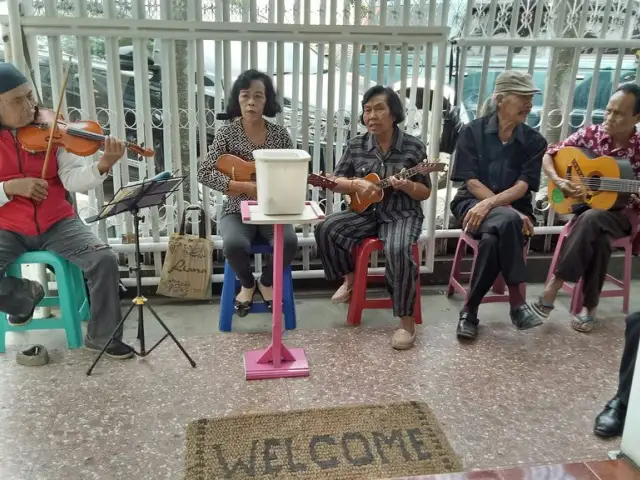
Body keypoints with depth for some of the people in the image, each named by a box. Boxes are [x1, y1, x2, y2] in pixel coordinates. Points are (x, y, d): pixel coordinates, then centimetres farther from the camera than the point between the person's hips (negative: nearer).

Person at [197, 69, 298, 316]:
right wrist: (246, 187, -19)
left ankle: (267, 282, 7)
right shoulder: (227, 133, -3)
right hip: (238, 210, -1)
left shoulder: (279, 134, 2)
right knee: (234, 245, -33)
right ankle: (247, 284, 5)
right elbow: (204, 173, -10)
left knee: (289, 242, -29)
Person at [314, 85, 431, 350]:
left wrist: (407, 186, -23)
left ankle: (407, 321, -19)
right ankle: (350, 278, 7)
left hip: (402, 214, -4)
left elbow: (425, 192, -2)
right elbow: (335, 181, 5)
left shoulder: (414, 147, -6)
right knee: (325, 228, -20)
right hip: (367, 212, 4)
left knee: (398, 251, -35)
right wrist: (356, 184, -15)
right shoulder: (356, 145, 2)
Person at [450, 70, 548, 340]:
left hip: (513, 208, 2)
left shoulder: (534, 141, 4)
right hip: (472, 202, -2)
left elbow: (522, 186, -7)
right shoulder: (473, 131, -2)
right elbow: (470, 181, -9)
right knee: (507, 223, -37)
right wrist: (510, 213, -19)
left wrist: (490, 204, -27)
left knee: (492, 239, -36)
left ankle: (470, 310, -21)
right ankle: (517, 303, -27)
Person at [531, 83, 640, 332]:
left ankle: (554, 284, -26)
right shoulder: (590, 134, -2)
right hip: (586, 206, 1)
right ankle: (590, 306, -21)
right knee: (598, 237, -33)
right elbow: (549, 155, 2)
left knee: (591, 220, -35)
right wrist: (558, 180, -15)